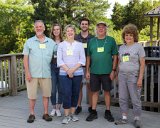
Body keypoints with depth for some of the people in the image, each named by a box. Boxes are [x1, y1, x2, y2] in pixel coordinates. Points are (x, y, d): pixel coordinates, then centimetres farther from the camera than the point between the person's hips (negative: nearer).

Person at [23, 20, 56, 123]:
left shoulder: (51, 42, 8)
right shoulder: (29, 42, 4)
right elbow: (25, 58, 1)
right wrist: (27, 72, -6)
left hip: (46, 74, 1)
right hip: (32, 74, -1)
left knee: (46, 94, 7)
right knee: (32, 95, 4)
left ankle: (46, 113, 20)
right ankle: (32, 114, 17)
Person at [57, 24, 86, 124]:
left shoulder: (79, 45, 7)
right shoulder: (61, 45, 6)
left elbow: (82, 60, 0)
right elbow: (59, 60, -1)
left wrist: (73, 69, -12)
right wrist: (67, 70, -12)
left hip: (77, 73, 1)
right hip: (64, 73, -1)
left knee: (75, 93, 6)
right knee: (66, 94, -6)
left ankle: (72, 113, 18)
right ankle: (66, 115, 3)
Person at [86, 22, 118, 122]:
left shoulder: (111, 40, 1)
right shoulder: (92, 41, 7)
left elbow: (115, 56, 0)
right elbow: (88, 57, 10)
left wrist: (113, 70, -6)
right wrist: (87, 71, 6)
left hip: (107, 72, -2)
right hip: (94, 72, 2)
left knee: (107, 91, 8)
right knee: (95, 91, 8)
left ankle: (108, 112, 20)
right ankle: (94, 112, 17)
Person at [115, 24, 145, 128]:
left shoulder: (138, 46, -3)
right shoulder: (121, 47, 12)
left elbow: (142, 64, -6)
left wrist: (140, 78, -12)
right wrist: (118, 74, 11)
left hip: (133, 76, -5)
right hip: (122, 76, 5)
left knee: (135, 99, 1)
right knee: (122, 98, 9)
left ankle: (137, 119, 15)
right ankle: (124, 118, 22)